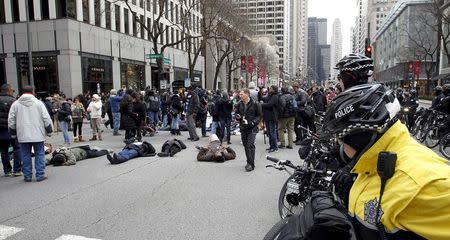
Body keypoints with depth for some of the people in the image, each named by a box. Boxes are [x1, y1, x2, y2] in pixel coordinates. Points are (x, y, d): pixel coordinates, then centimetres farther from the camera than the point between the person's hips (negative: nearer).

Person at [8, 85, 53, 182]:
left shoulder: (15, 104, 4)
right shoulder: (39, 103, -2)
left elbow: (11, 121, 6)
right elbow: (46, 119, -3)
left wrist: (13, 133, 17)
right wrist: (49, 131, 7)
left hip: (23, 135, 2)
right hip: (38, 135, -2)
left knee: (25, 156, 9)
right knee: (39, 154, 5)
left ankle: (27, 176, 15)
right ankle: (40, 175, 4)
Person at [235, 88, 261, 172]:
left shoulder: (254, 104, -8)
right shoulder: (239, 104, 6)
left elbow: (259, 115, -2)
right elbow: (236, 113, 18)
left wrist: (254, 122, -17)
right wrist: (237, 117, -5)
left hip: (252, 128, -5)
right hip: (243, 128, 5)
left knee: (250, 145, -10)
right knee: (245, 145, 11)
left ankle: (251, 164, -4)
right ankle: (249, 162, 25)